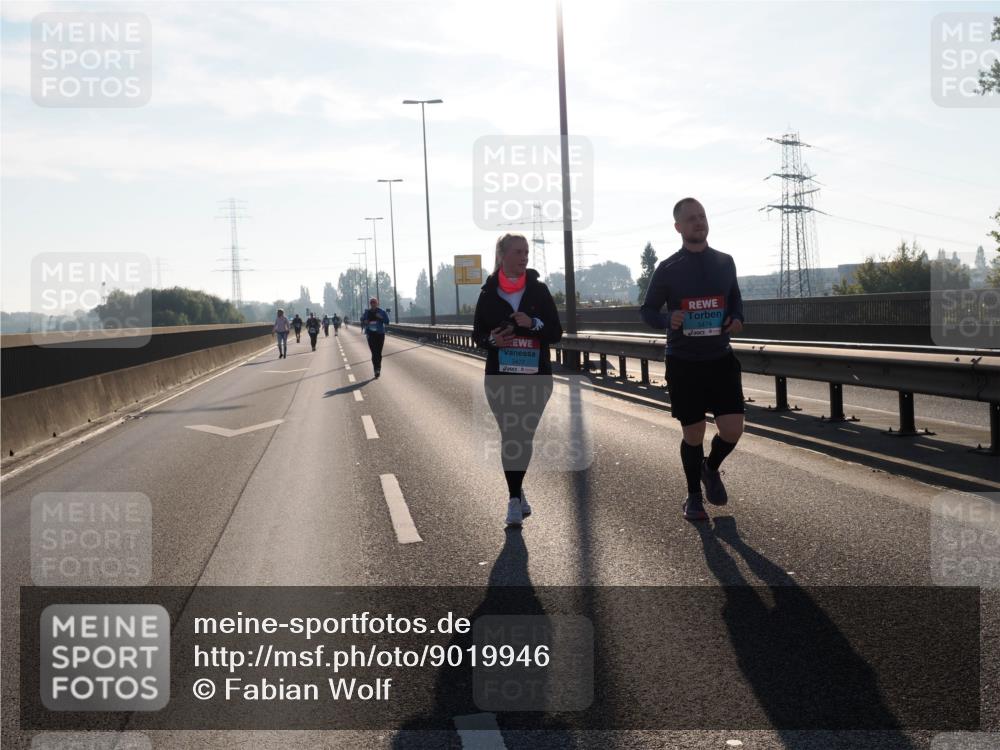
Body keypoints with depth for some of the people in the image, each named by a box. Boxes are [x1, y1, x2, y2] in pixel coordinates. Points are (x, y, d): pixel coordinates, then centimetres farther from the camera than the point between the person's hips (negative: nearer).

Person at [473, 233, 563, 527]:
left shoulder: (539, 290, 3)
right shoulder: (489, 294, 2)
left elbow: (556, 332, 2)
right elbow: (478, 334, 7)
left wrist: (534, 324, -18)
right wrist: (492, 340, -15)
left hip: (536, 377, 1)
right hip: (500, 378, -1)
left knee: (525, 436, 4)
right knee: (510, 435, -6)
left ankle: (516, 492, 24)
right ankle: (515, 497, 1)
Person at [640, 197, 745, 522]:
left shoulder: (725, 262, 6)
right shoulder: (667, 269, -3)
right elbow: (648, 310, 3)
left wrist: (737, 319, -2)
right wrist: (668, 319, -19)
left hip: (721, 358, 2)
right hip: (683, 362, -2)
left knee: (732, 430, -6)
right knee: (693, 434, 3)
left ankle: (711, 468, 28)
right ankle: (694, 495, 26)